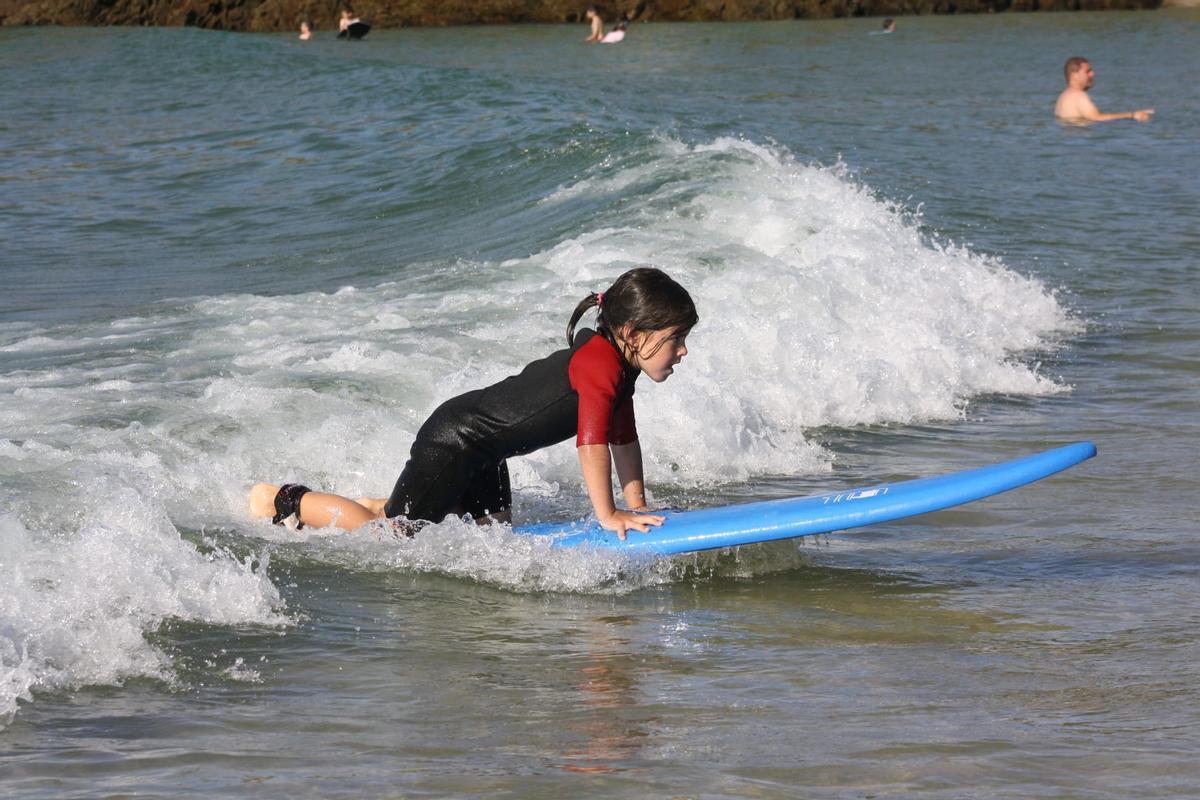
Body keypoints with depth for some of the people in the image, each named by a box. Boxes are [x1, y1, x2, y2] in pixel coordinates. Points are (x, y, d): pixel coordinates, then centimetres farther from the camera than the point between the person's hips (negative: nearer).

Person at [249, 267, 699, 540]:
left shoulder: (620, 365, 5)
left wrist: (636, 504, 6)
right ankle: (289, 502, 12)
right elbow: (592, 443, -32)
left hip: (482, 450, 10)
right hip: (453, 439, -10)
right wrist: (608, 516, -29)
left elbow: (623, 438, 13)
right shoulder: (601, 364, -26)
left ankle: (376, 507, 29)